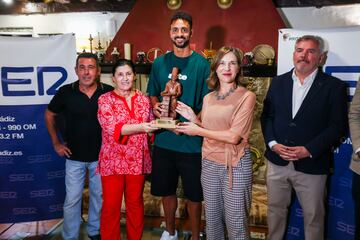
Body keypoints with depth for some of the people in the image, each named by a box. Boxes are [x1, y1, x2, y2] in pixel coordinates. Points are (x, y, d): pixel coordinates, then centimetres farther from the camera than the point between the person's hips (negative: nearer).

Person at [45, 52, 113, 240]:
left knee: (99, 196, 16)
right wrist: (56, 143, 4)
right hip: (74, 156, 0)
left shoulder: (109, 92, -11)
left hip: (101, 155, 1)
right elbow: (49, 115, 7)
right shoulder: (66, 92, -9)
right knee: (72, 199, 9)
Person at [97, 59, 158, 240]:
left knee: (135, 203, 15)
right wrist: (140, 127, -29)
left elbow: (150, 126, 13)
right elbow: (112, 129, -18)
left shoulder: (143, 99, 6)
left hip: (137, 161, 3)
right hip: (113, 161, -3)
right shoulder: (105, 100, -5)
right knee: (111, 205, 7)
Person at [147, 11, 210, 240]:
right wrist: (156, 106, -6)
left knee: (193, 193, 10)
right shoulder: (160, 63, 5)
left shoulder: (201, 64, -6)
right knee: (166, 189, 18)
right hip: (164, 139, 4)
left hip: (192, 141, -3)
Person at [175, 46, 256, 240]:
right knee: (212, 219, 18)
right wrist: (193, 119, -2)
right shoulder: (208, 98, 6)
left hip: (235, 164, -5)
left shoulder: (246, 96, -10)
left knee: (235, 222, 7)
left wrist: (197, 130, -11)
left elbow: (233, 136, -18)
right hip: (209, 163, 5)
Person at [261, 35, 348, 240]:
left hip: (312, 165, -3)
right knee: (275, 210, 17)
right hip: (278, 161, 3)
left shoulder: (334, 86, -4)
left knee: (313, 217, 12)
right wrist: (273, 144, -9)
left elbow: (338, 126, -8)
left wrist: (309, 150, -17)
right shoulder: (278, 82, 7)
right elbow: (267, 116, 6)